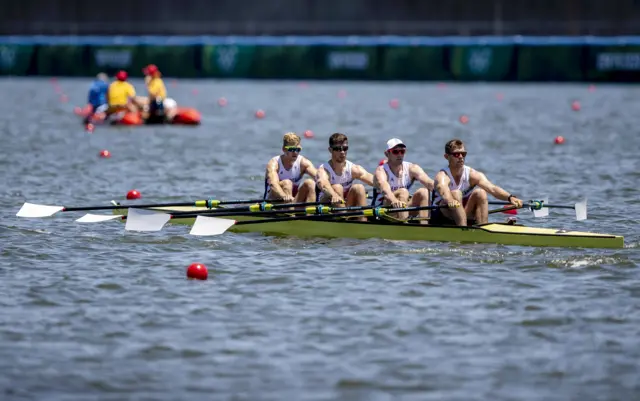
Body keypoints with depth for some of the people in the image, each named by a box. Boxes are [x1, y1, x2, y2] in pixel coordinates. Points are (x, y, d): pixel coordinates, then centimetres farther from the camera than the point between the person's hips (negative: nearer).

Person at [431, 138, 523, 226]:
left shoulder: (472, 174, -8)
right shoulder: (442, 176, -18)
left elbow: (492, 188, -25)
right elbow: (443, 191, -43)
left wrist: (510, 197, -44)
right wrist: (450, 200, -68)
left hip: (465, 215, 4)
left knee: (480, 192, -19)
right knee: (456, 193, -30)